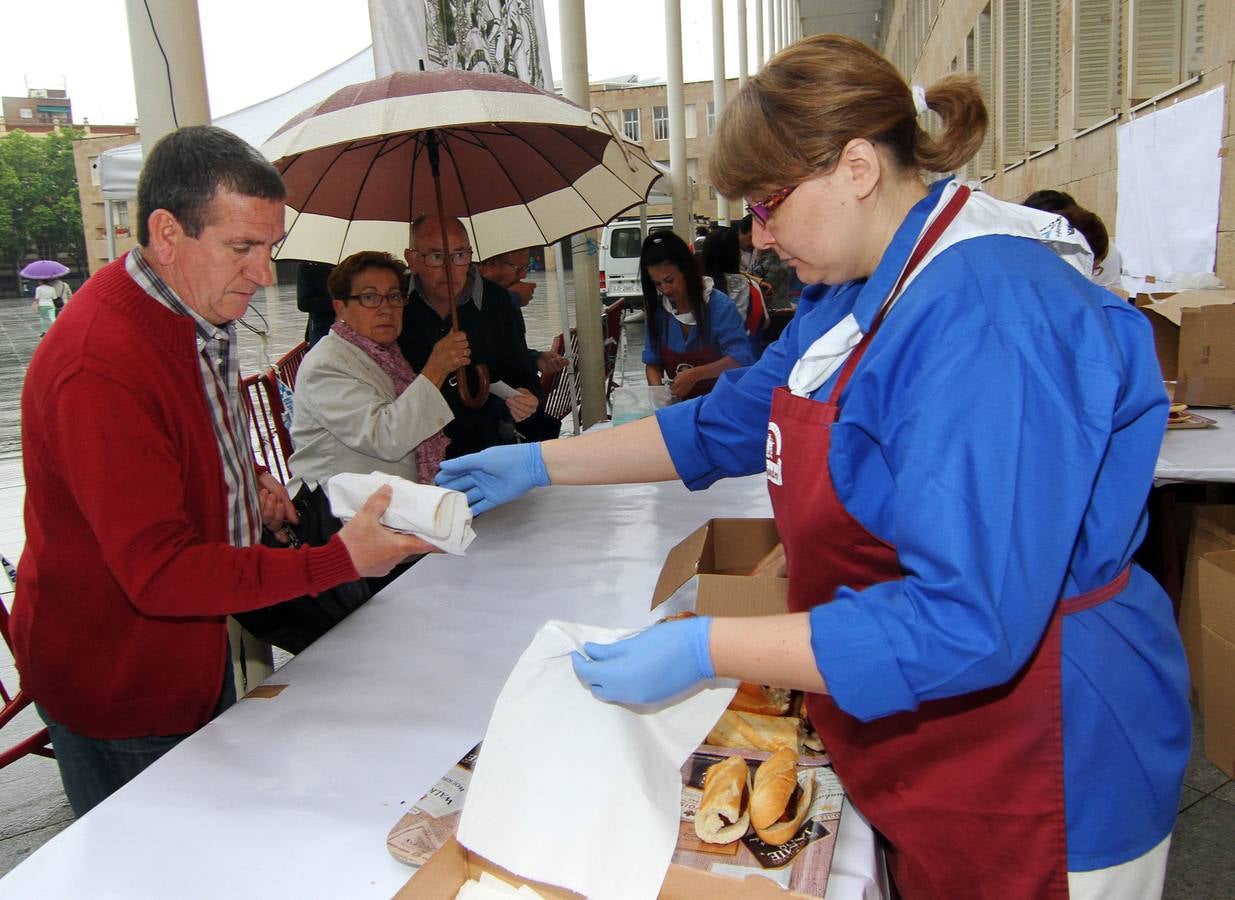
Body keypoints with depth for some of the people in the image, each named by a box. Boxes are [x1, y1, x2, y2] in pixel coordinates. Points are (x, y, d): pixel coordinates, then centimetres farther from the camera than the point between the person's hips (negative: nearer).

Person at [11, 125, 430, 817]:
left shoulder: (203, 316, 1)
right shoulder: (100, 363, -31)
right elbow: (158, 572, -31)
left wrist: (247, 483, 2)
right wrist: (339, 561, -34)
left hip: (196, 649, 9)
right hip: (119, 689, -8)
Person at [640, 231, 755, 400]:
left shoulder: (719, 305, -9)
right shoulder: (657, 309, 6)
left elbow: (741, 358, -16)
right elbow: (652, 362, 11)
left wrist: (696, 374, -26)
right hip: (679, 403, 4)